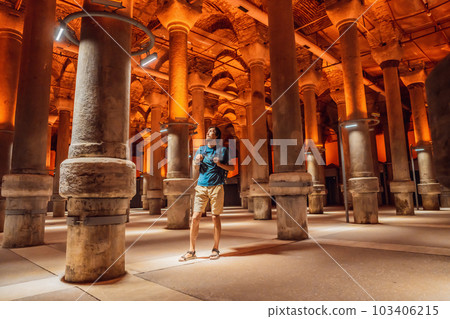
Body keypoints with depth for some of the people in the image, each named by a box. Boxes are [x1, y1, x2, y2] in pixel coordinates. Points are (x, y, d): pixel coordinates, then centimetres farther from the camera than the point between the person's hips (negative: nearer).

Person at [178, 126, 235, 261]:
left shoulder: (222, 150, 6)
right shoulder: (201, 149, 14)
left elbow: (232, 167, 6)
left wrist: (220, 164, -11)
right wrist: (197, 162, -2)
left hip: (216, 186, -2)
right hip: (201, 186, 2)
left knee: (215, 217, 2)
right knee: (195, 217, -4)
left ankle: (215, 249, 15)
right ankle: (191, 251, 5)